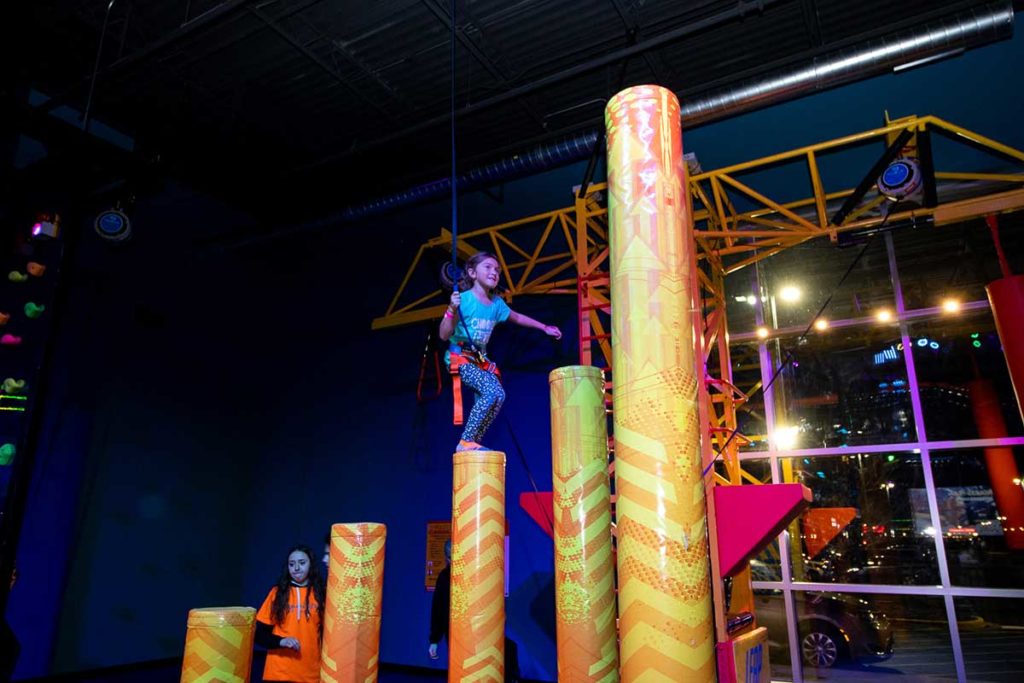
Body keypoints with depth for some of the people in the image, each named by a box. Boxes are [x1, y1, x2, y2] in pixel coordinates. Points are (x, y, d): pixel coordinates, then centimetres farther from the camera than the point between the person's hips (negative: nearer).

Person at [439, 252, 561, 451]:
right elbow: (444, 335, -15)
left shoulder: (496, 303, 4)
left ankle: (473, 443, -2)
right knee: (492, 392, -24)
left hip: (480, 360, 7)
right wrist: (452, 309, -31)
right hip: (459, 357, -6)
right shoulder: (464, 298, -14)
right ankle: (465, 442, -13)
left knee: (499, 395, -14)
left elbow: (518, 318, 24)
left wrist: (545, 328, 28)